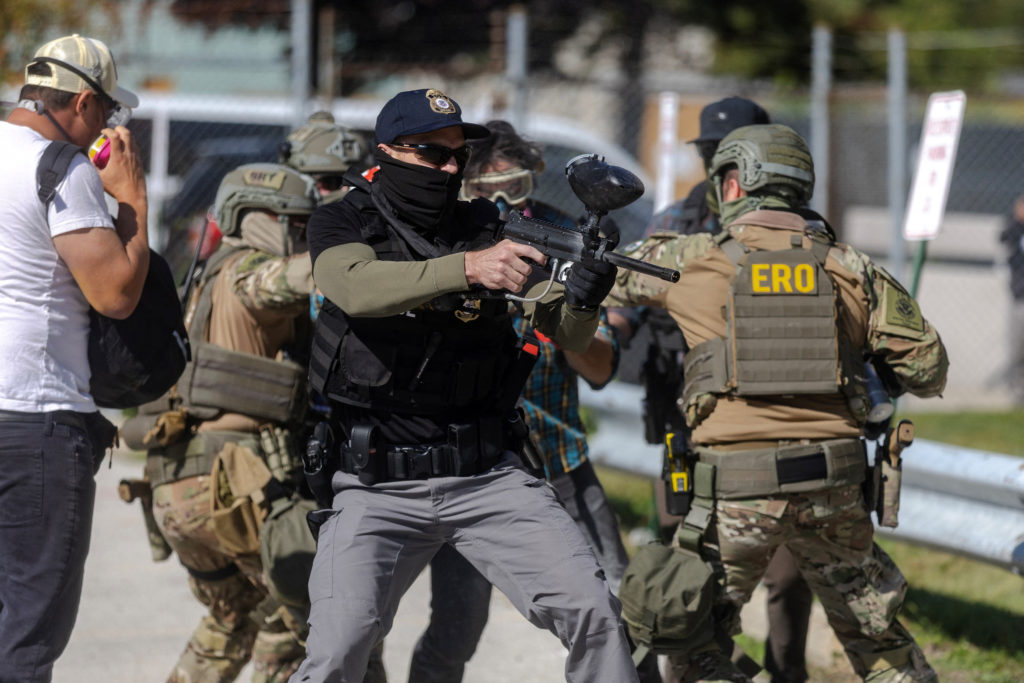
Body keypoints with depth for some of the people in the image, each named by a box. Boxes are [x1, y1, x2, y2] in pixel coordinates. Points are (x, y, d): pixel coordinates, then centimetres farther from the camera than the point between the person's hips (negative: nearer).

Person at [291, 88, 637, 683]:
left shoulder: (488, 228, 8)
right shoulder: (343, 225, 0)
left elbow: (568, 338, 4)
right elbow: (357, 287, -24)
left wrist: (585, 294, -20)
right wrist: (469, 268, -37)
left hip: (490, 478, 3)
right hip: (379, 489, -2)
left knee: (592, 611, -11)